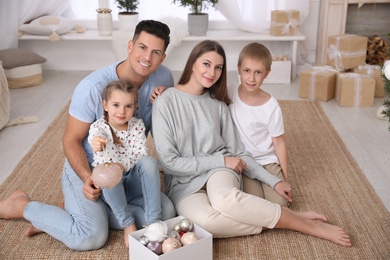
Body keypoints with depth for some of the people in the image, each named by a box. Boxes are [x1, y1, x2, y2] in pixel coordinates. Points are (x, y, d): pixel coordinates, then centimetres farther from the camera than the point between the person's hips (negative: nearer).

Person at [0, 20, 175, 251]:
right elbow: (71, 140, -13)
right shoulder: (93, 87, -22)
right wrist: (87, 178, -30)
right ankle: (23, 206, 2)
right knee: (91, 237, -24)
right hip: (85, 169, -5)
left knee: (165, 213, -18)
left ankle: (83, 212, -3)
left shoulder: (163, 77, -8)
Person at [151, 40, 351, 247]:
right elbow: (169, 162, -10)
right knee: (203, 220, -37)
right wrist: (221, 160, -10)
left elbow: (237, 152, 9)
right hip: (183, 183, -2)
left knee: (225, 198, -38)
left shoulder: (218, 104, 6)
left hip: (219, 173, 2)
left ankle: (288, 218, -18)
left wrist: (273, 181, 0)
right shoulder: (166, 102, -7)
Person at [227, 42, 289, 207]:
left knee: (279, 203, -13)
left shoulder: (271, 107, -11)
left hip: (267, 161, 0)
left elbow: (279, 142, -2)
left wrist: (285, 175, 1)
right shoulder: (229, 93, -8)